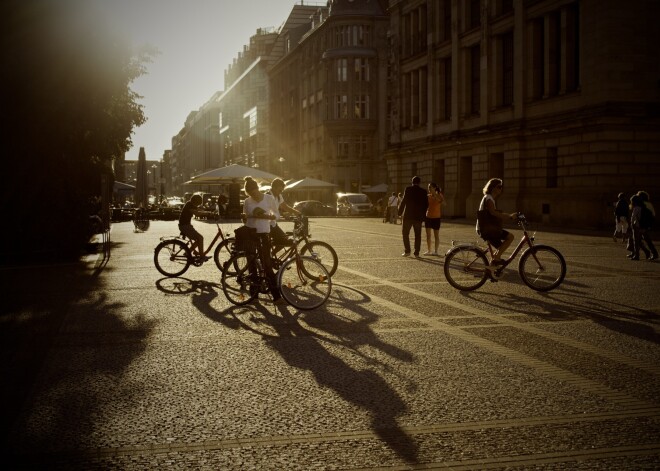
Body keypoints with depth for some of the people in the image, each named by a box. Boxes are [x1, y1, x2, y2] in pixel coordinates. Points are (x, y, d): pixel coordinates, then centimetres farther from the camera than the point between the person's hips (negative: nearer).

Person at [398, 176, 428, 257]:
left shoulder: (408, 189, -6)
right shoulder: (423, 191, 3)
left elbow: (404, 201, -10)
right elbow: (426, 204, 5)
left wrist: (399, 212, -2)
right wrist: (423, 215, 15)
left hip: (408, 215, -3)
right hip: (419, 216, 3)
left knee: (405, 233, 7)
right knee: (418, 235, 8)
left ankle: (407, 251, -1)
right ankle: (417, 252, 6)